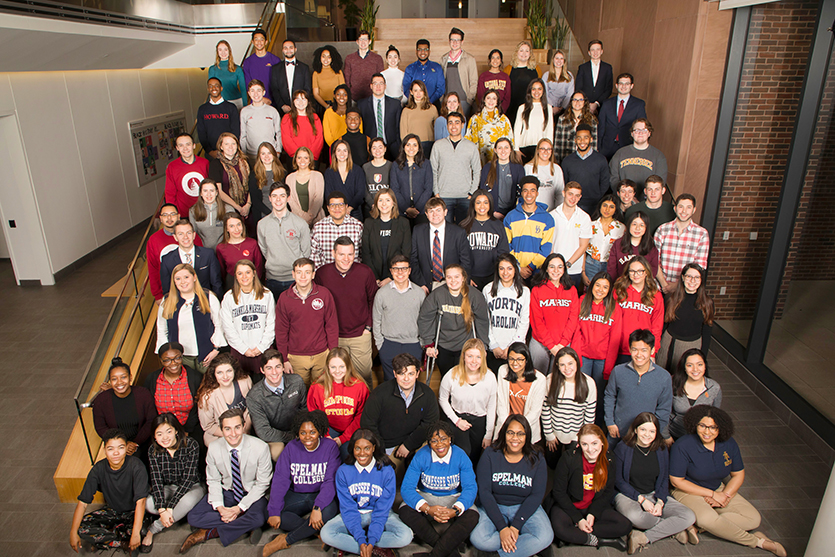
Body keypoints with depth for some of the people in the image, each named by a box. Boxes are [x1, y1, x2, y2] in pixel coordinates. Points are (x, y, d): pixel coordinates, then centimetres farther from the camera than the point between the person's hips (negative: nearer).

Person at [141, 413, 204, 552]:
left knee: (188, 501, -38)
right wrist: (162, 509, -28)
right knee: (148, 504, -29)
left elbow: (188, 478, -22)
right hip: (168, 488, 3)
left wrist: (169, 507, -28)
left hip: (191, 487, -3)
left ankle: (152, 530, -18)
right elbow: (156, 480, -15)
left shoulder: (191, 445, -20)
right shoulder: (154, 451, -10)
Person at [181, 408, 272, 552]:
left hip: (252, 493, -3)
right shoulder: (214, 449, -12)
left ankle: (209, 532, -13)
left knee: (258, 518, -34)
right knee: (193, 518, -18)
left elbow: (262, 484, -14)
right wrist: (220, 508, -17)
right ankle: (246, 525, -14)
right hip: (226, 491, 3)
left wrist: (239, 508, -21)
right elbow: (213, 481, -1)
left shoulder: (260, 448, -22)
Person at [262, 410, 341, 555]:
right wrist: (274, 511, -19)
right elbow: (280, 481, -8)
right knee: (271, 515, -24)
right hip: (296, 495, 2)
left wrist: (317, 507, -30)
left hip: (321, 495, -2)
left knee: (328, 511, -35)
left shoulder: (330, 447, -9)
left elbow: (330, 481, -17)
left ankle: (286, 540, -15)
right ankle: (319, 532, -22)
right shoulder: (291, 448, -3)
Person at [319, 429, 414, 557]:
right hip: (353, 515, 1)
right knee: (326, 534, -27)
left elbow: (382, 509, -14)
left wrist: (371, 541, -25)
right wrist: (361, 540, -24)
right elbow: (348, 508, -13)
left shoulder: (387, 471, -14)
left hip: (380, 515, -1)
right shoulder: (343, 471, -12)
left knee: (406, 536, -28)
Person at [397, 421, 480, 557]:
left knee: (472, 516, -29)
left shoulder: (461, 457, -12)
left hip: (454, 498, 0)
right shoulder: (421, 456, -13)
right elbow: (406, 488, -18)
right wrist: (428, 509, -34)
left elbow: (470, 488, -17)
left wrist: (455, 510, -35)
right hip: (425, 497, 0)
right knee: (405, 511, -28)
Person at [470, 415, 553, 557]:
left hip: (525, 508, 1)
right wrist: (502, 528, -20)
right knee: (478, 539, -28)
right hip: (494, 507, 0)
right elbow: (484, 492, -11)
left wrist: (515, 526, -19)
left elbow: (537, 495, -7)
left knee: (546, 537, -28)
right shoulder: (490, 455, -6)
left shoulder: (536, 458, -3)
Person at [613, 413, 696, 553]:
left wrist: (660, 502, -10)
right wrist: (641, 499, -16)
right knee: (635, 517, -38)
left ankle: (644, 538, -20)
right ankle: (673, 527, -9)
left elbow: (664, 479, 8)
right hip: (628, 495, -4)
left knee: (689, 517, -18)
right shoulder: (622, 449, -8)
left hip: (655, 494, 4)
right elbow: (618, 480, -7)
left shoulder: (661, 449, 4)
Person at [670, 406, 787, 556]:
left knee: (753, 518, -10)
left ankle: (695, 526, -19)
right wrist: (712, 494, -16)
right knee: (707, 518, -34)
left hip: (719, 489, 6)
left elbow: (738, 475, 5)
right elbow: (676, 481, -17)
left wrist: (725, 496, -13)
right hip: (689, 491, -6)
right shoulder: (683, 446, -22)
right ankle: (756, 541, -9)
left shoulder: (729, 444, -6)